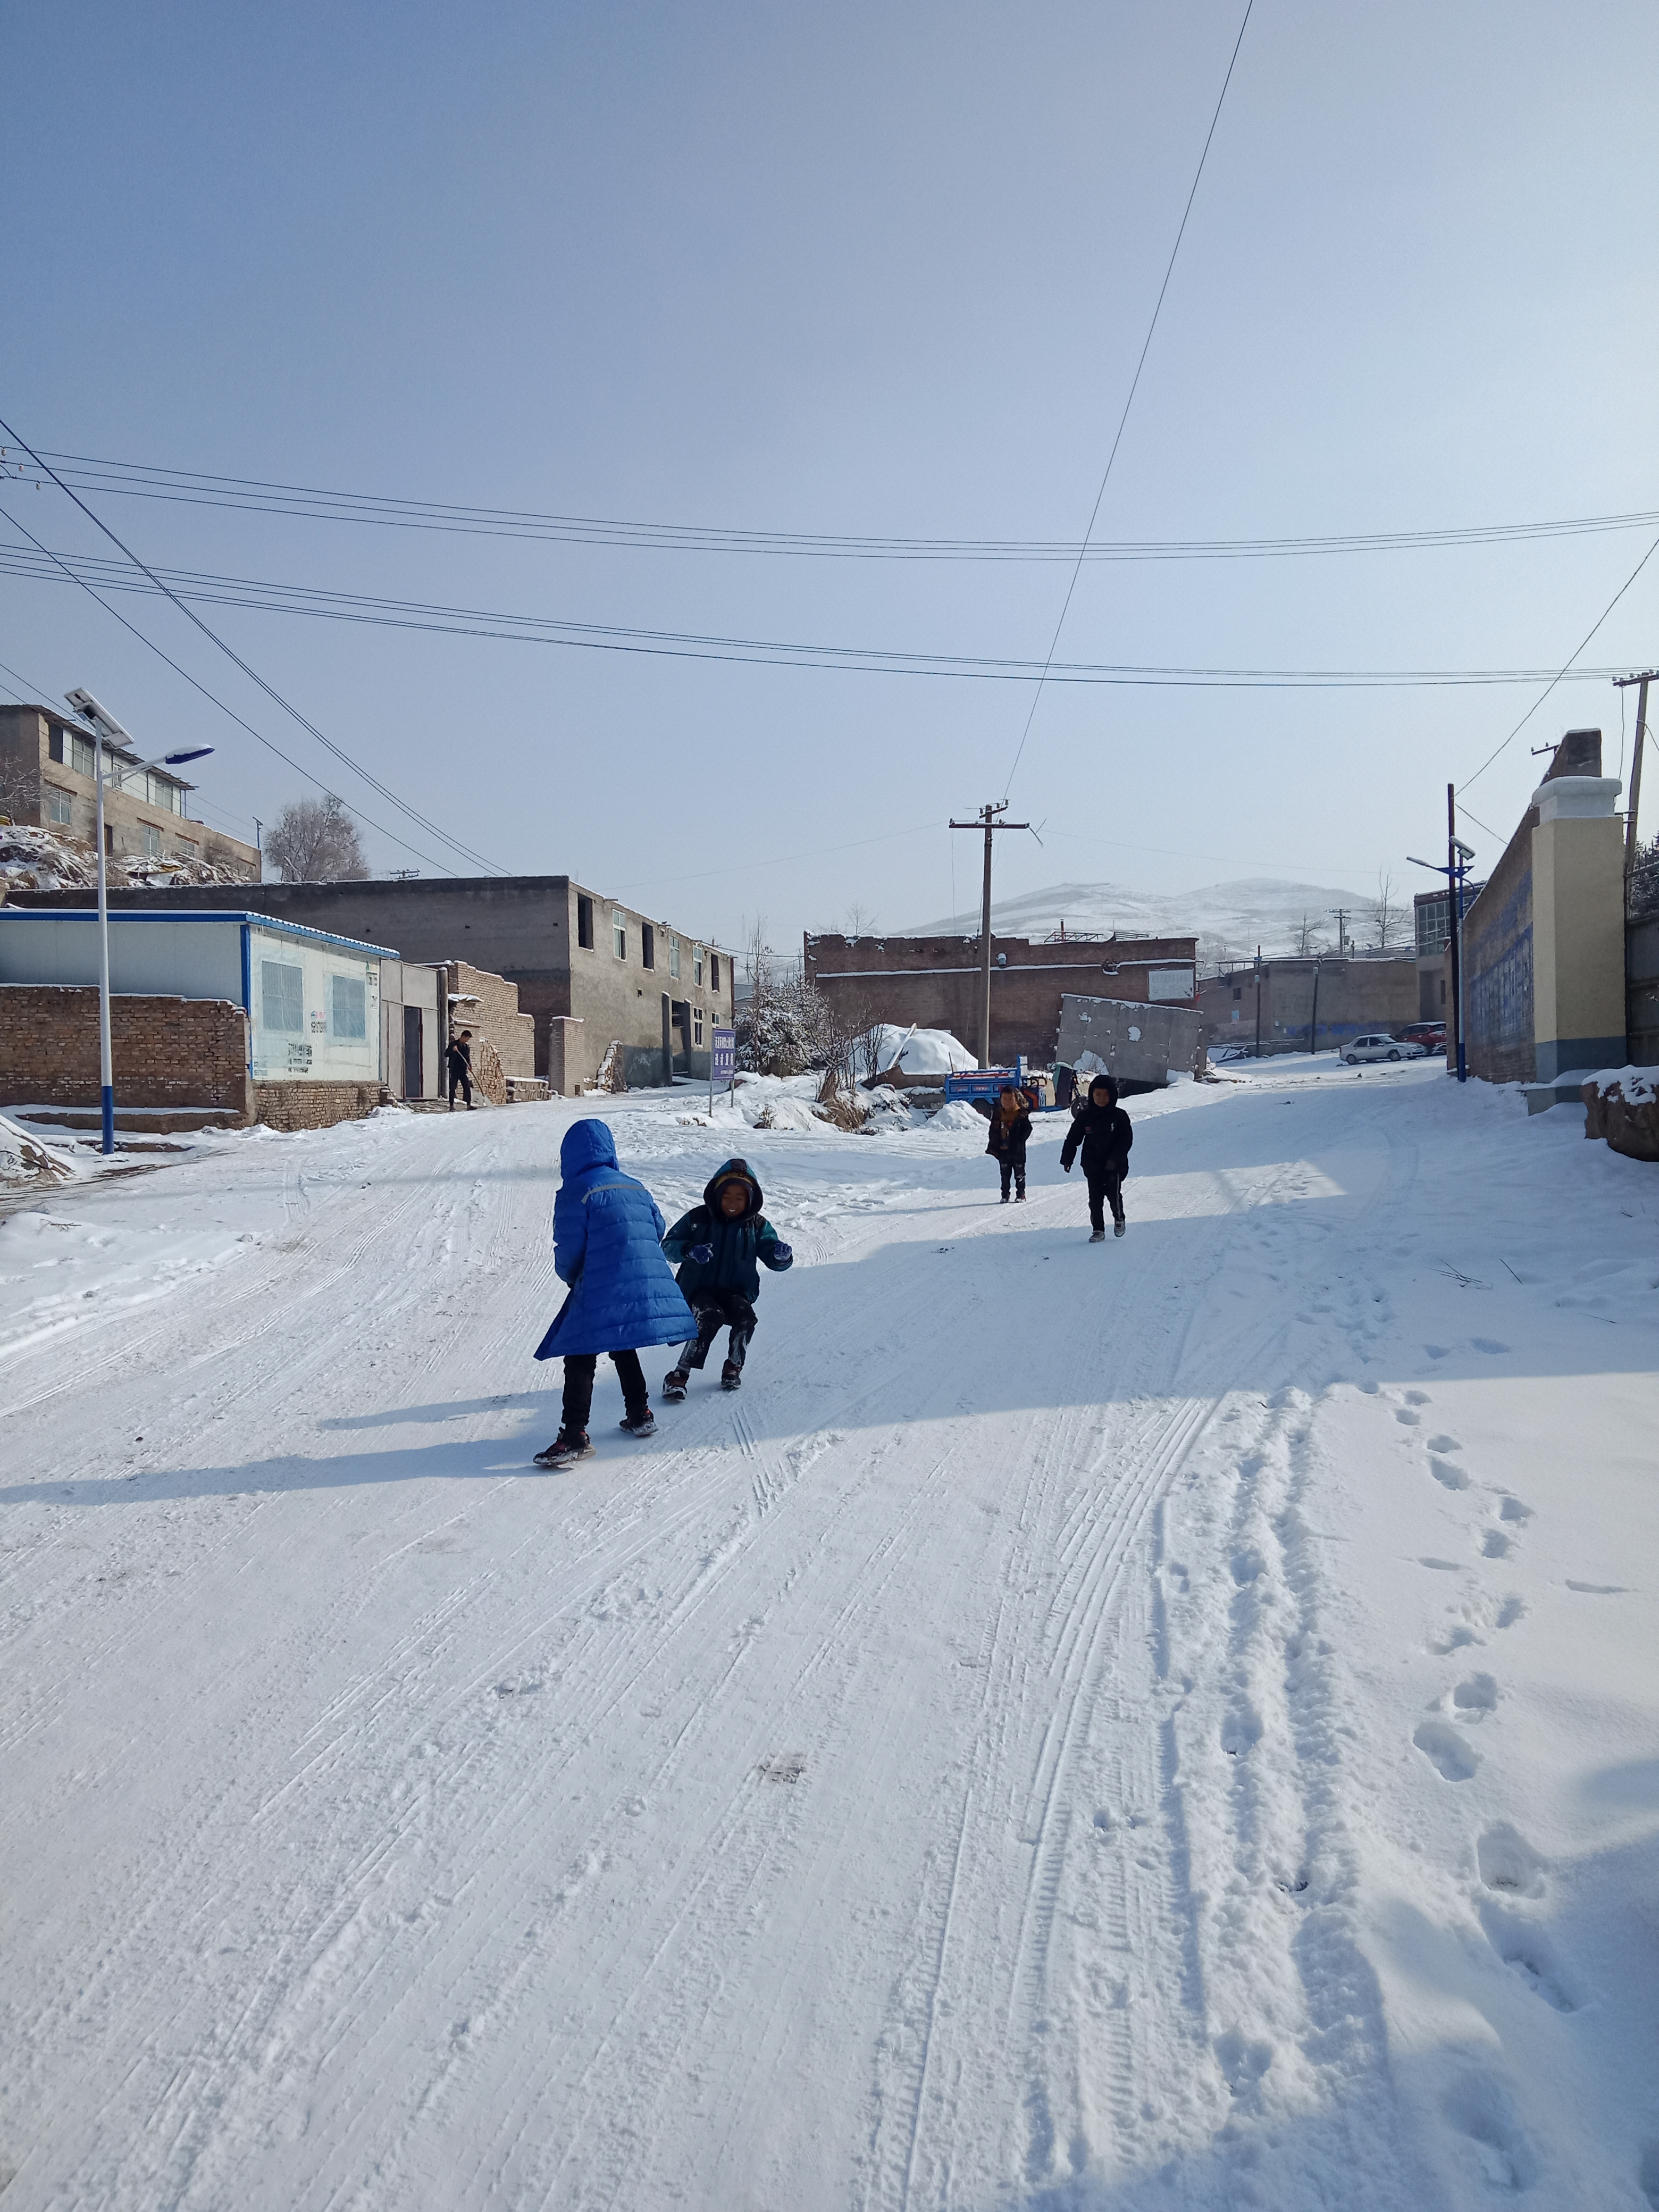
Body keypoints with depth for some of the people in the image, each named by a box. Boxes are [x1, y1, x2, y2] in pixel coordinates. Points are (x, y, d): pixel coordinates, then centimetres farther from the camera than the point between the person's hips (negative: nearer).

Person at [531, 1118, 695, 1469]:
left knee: (579, 1359, -4)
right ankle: (640, 1416, 31)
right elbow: (657, 1232, 18)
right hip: (648, 1286, 7)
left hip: (603, 1294, -7)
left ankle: (575, 1436, -13)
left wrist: (572, 1279, 14)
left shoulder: (576, 1192, -6)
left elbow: (569, 1250, -6)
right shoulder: (637, 1188, 14)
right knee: (623, 1349, 26)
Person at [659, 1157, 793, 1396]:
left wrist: (782, 1255, -26)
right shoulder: (698, 1218, -2)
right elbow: (669, 1244, -1)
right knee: (711, 1317, -33)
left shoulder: (757, 1225, 4)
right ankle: (679, 1375, -26)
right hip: (699, 1290, -2)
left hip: (737, 1293, 2)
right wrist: (689, 1250, -23)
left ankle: (733, 1368, -3)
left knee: (745, 1318, -29)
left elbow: (774, 1261, 0)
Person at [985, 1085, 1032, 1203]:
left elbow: (1027, 1130, -7)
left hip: (1017, 1151, -3)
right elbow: (993, 1133, 10)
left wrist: (1018, 1142, -16)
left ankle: (1021, 1194, 16)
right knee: (1005, 1174, 10)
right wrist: (993, 1147, 4)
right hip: (1002, 1151, 3)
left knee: (1019, 1174, 6)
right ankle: (1005, 1195, 17)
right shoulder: (997, 1115, 4)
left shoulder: (1022, 1115, -7)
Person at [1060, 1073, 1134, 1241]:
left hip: (1115, 1166, -3)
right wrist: (1067, 1159, 1)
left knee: (1114, 1193, -14)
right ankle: (1098, 1230, 15)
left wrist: (1115, 1158, -18)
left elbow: (1126, 1140, -6)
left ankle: (1119, 1219, 14)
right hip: (1092, 1166, 3)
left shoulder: (1119, 1116, -3)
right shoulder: (1085, 1117, 2)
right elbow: (1072, 1139, 7)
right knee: (1095, 1198, 3)